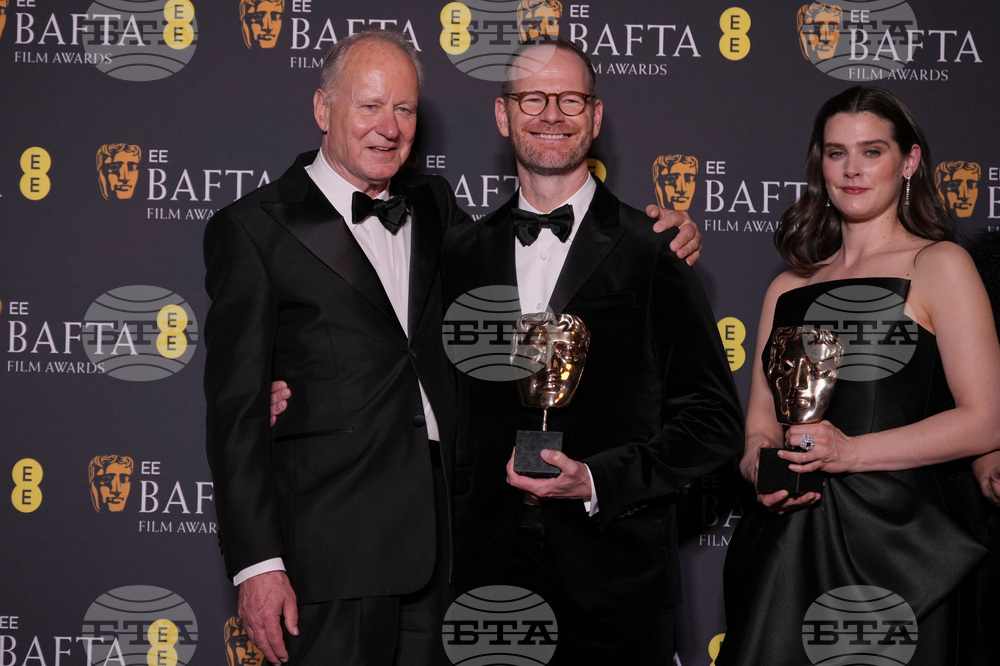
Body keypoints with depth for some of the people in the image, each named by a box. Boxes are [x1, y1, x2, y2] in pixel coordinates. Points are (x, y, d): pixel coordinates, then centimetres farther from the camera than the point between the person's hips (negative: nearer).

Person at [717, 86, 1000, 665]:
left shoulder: (938, 266, 0)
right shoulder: (789, 288, 15)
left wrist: (849, 451, -14)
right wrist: (760, 463, -6)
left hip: (894, 536, -4)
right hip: (787, 544, 4)